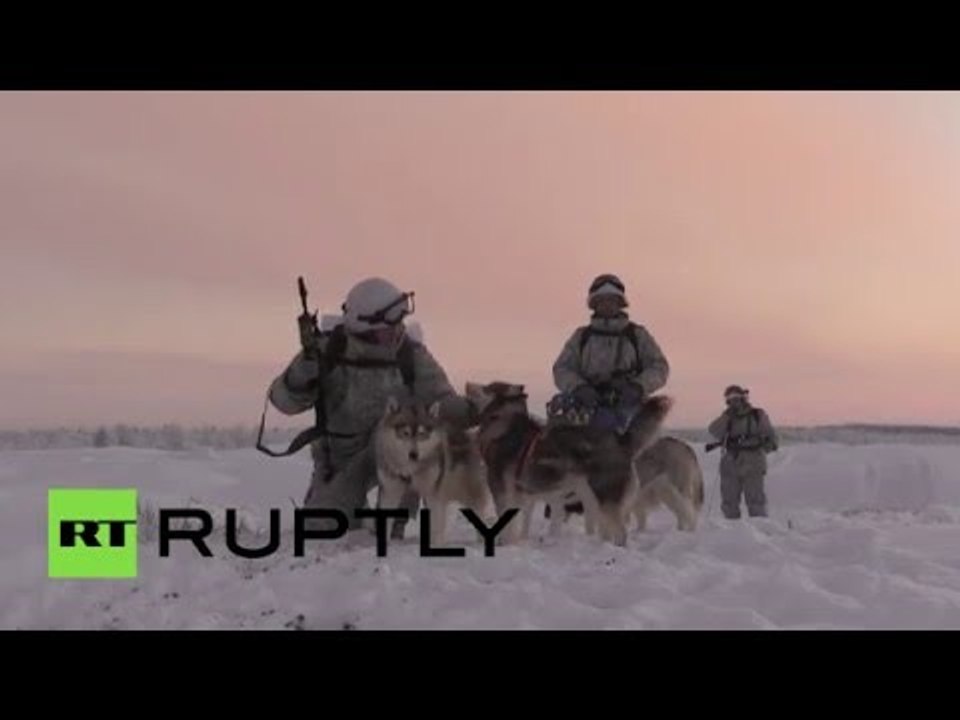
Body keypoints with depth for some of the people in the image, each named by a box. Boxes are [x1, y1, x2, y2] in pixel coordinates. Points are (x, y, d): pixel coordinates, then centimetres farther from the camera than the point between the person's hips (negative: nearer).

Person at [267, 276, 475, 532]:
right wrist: (306, 364, -36)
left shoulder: (411, 355, -17)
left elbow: (442, 402, -18)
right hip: (340, 458, 1)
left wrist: (476, 411, -39)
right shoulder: (329, 349, -17)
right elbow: (285, 400, -17)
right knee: (322, 526, -4)